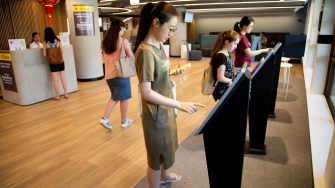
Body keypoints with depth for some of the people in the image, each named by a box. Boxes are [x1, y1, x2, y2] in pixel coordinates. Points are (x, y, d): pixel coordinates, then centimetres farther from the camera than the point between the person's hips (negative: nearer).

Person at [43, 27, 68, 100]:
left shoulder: (45, 42, -5)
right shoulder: (58, 41, -2)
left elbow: (44, 54, -3)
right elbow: (62, 52, -2)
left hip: (52, 63, -1)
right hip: (60, 61, 1)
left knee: (55, 80, 5)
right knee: (63, 78, 10)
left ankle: (57, 96, 11)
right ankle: (66, 94, 15)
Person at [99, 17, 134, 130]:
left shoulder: (105, 42, 6)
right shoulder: (123, 41, -11)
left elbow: (104, 59, 13)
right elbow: (132, 58, -4)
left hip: (108, 74, 6)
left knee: (114, 97, 21)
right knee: (123, 98, 10)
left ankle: (105, 118, 9)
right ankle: (124, 121, 23)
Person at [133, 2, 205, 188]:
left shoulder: (158, 45, 2)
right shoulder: (145, 51, -27)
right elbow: (146, 92, -27)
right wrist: (180, 104, -28)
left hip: (165, 108, 9)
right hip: (155, 113, -9)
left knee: (166, 147, 29)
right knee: (157, 155, 12)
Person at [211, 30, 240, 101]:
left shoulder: (226, 55, 10)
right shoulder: (221, 57, -19)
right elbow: (220, 78, -23)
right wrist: (232, 80, -8)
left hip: (227, 89, 9)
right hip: (222, 91, -9)